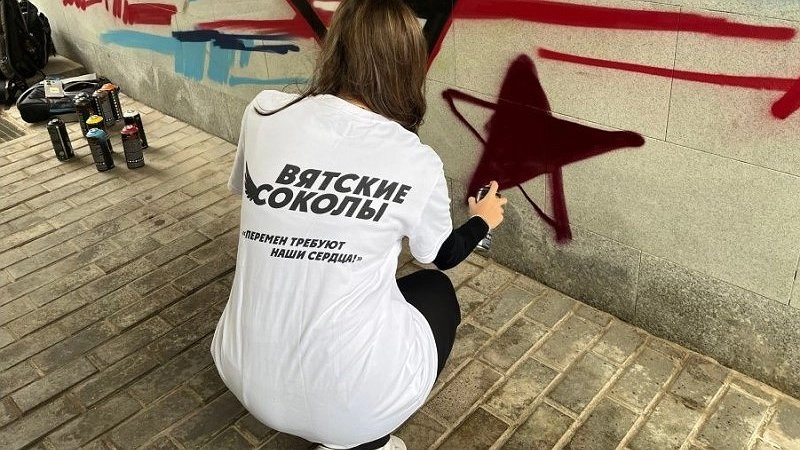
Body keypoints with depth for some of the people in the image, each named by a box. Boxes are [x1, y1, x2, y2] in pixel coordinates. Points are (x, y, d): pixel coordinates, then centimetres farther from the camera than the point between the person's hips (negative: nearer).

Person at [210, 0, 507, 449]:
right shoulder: (418, 163, -11)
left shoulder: (264, 113, -7)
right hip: (351, 403, -4)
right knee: (438, 292, 25)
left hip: (246, 376, 5)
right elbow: (443, 255, 10)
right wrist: (482, 220, 31)